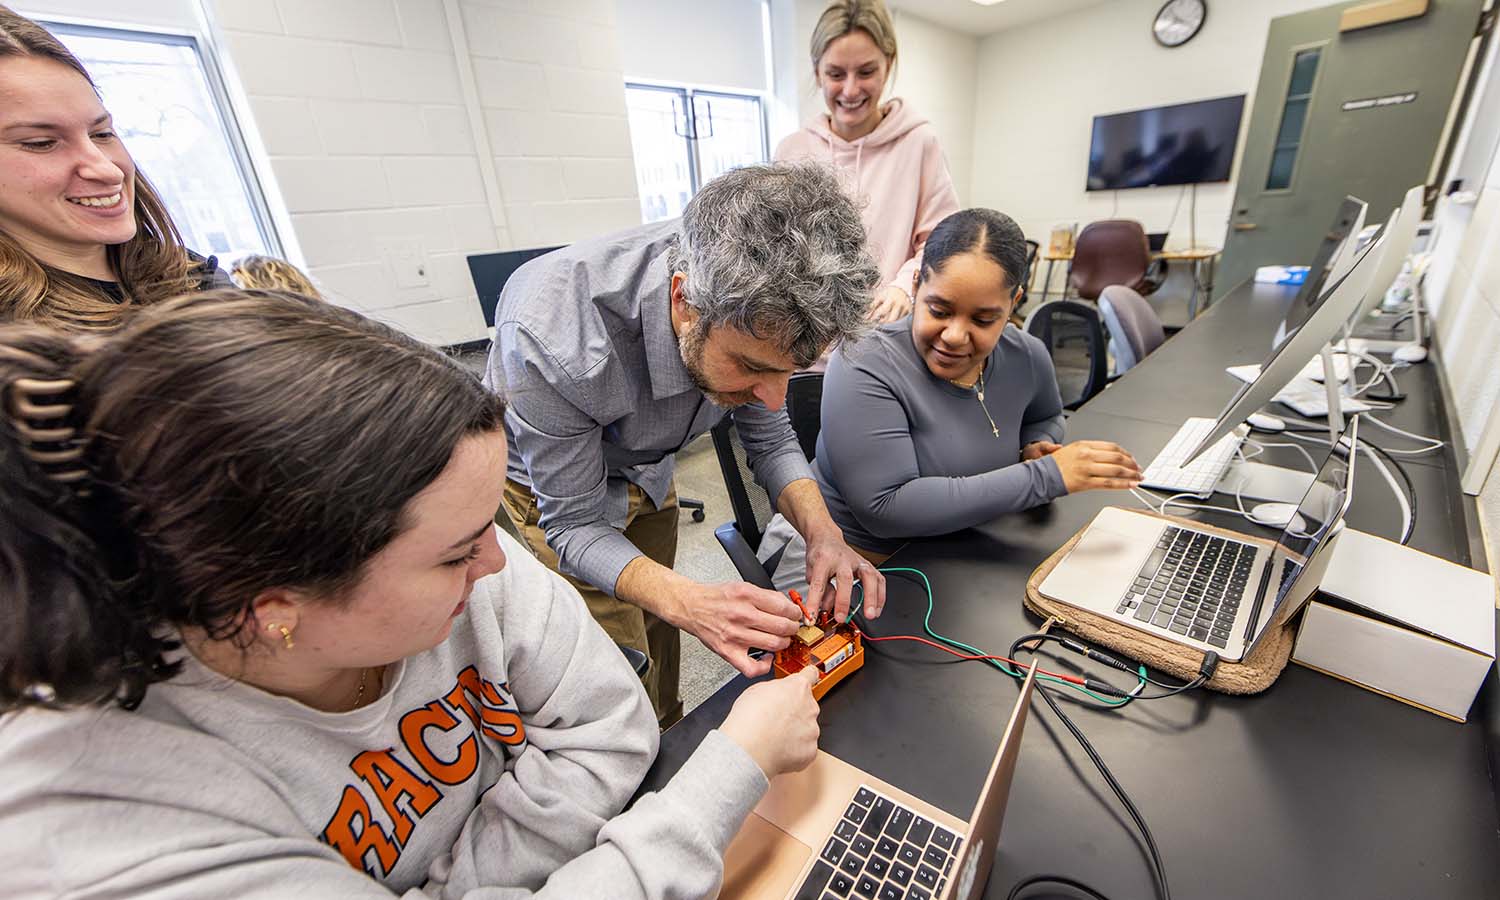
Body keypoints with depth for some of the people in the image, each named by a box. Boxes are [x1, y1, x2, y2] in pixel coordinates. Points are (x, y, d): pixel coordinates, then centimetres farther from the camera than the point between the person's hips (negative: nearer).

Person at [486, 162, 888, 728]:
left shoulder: (749, 309, -26)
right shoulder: (551, 340, -42)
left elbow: (771, 441, -13)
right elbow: (574, 524, -29)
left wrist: (823, 533, -30)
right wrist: (688, 601, -45)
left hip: (647, 466, 4)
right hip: (555, 479, -4)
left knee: (656, 627, 17)